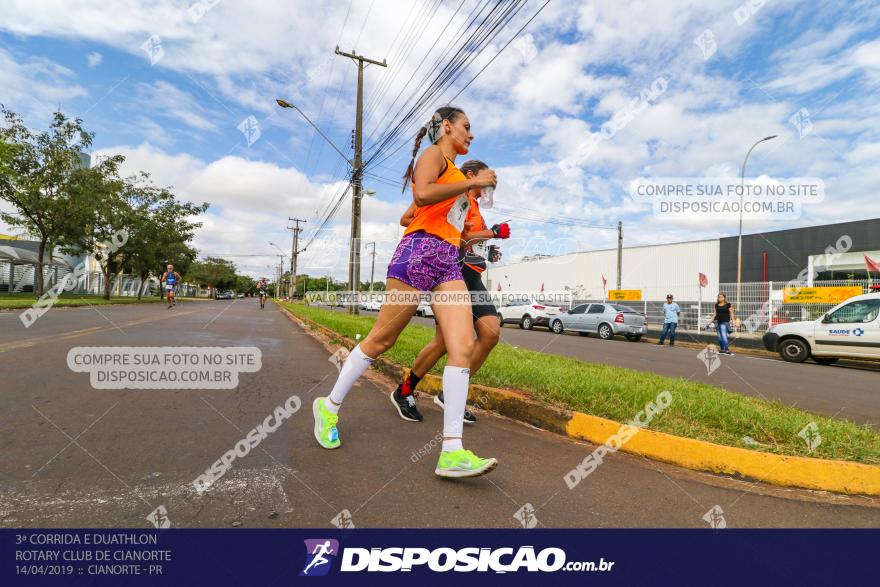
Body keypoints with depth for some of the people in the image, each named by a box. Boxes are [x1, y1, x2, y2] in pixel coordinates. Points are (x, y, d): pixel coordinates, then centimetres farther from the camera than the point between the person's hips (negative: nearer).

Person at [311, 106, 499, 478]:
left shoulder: (454, 171, 29)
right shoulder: (433, 154, 4)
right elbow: (422, 195, -19)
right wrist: (473, 183, -10)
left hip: (449, 263, 8)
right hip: (420, 252, -8)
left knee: (463, 345, -11)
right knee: (381, 339, 1)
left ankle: (452, 452, -12)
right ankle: (329, 407, 22)